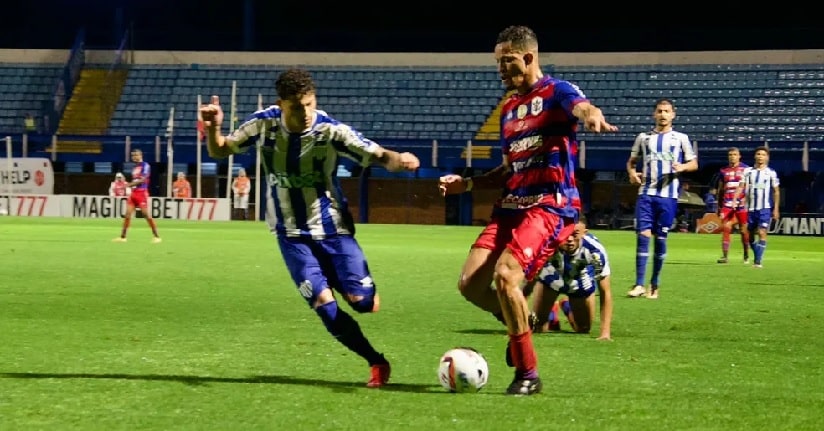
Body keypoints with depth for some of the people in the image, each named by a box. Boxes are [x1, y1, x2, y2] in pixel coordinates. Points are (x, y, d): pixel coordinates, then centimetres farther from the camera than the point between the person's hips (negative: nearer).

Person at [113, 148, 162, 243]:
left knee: (146, 214, -9)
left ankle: (156, 236, -2)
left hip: (142, 193, -7)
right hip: (133, 193, 7)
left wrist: (130, 184, -19)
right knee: (127, 214, 1)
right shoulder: (134, 168, 17)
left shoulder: (145, 166, -7)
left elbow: (142, 179, -17)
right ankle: (122, 236, 5)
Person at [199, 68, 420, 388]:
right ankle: (377, 362, 2)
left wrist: (399, 160, -48)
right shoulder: (264, 124, -11)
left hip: (331, 228, -1)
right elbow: (219, 151, 1)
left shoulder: (330, 130, -18)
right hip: (292, 233, 1)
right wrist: (213, 128, -21)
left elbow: (379, 156, -24)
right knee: (323, 302, -15)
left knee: (362, 301, -12)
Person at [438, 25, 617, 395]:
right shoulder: (509, 108, 21)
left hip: (550, 206, -8)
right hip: (510, 207, 8)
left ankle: (528, 374, -12)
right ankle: (519, 322, 23)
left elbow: (583, 107, -27)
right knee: (470, 284, -7)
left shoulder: (556, 92, -2)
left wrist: (593, 116, -52)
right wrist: (468, 184, 12)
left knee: (504, 274, -26)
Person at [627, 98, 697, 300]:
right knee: (643, 235, -9)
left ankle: (655, 285, 13)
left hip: (668, 195, -1)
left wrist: (682, 167, -13)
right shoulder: (644, 137, 11)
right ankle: (639, 284, -8)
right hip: (646, 193, 1)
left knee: (661, 238, 2)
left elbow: (694, 163, 9)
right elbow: (631, 161, 19)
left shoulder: (681, 138, 7)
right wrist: (632, 172, -3)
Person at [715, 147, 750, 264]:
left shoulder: (745, 169, 2)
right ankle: (724, 256, -12)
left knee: (744, 230, 4)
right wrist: (719, 206, 17)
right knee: (726, 228, -10)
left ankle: (746, 255, 19)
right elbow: (720, 190, 19)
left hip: (741, 204, -2)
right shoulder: (723, 171, 12)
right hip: (727, 204, 2)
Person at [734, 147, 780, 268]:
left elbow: (776, 192, 6)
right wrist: (735, 200, -11)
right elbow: (741, 186, 3)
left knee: (762, 233, -14)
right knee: (751, 234, 11)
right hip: (750, 207, 3)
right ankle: (756, 257, 30)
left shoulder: (771, 173, 3)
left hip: (765, 208, -3)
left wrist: (776, 209, 1)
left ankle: (758, 261, -16)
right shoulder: (748, 171, 8)